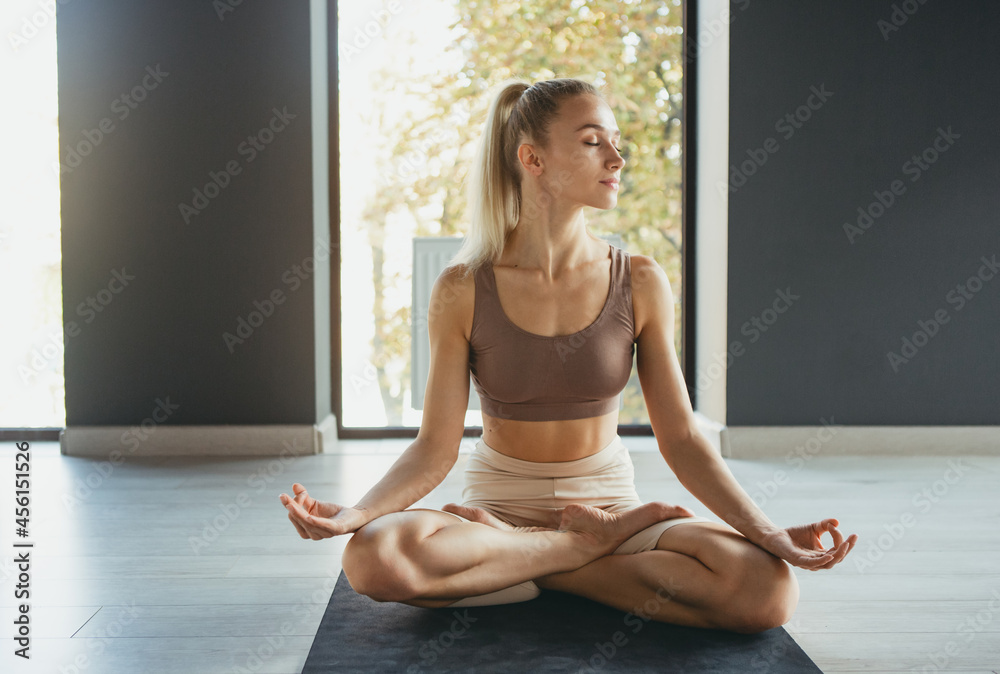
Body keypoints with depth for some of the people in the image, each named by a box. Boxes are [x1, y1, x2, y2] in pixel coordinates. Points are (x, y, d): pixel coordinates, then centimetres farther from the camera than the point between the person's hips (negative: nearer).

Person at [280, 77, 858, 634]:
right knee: (373, 557, -34)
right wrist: (355, 514, -26)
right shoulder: (463, 292, -7)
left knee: (768, 589, -27)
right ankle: (593, 544, -11)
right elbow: (436, 447, -8)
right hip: (498, 503, -1)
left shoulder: (641, 284, -4)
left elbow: (681, 438, -4)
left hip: (609, 500, 1)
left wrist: (767, 532, -18)